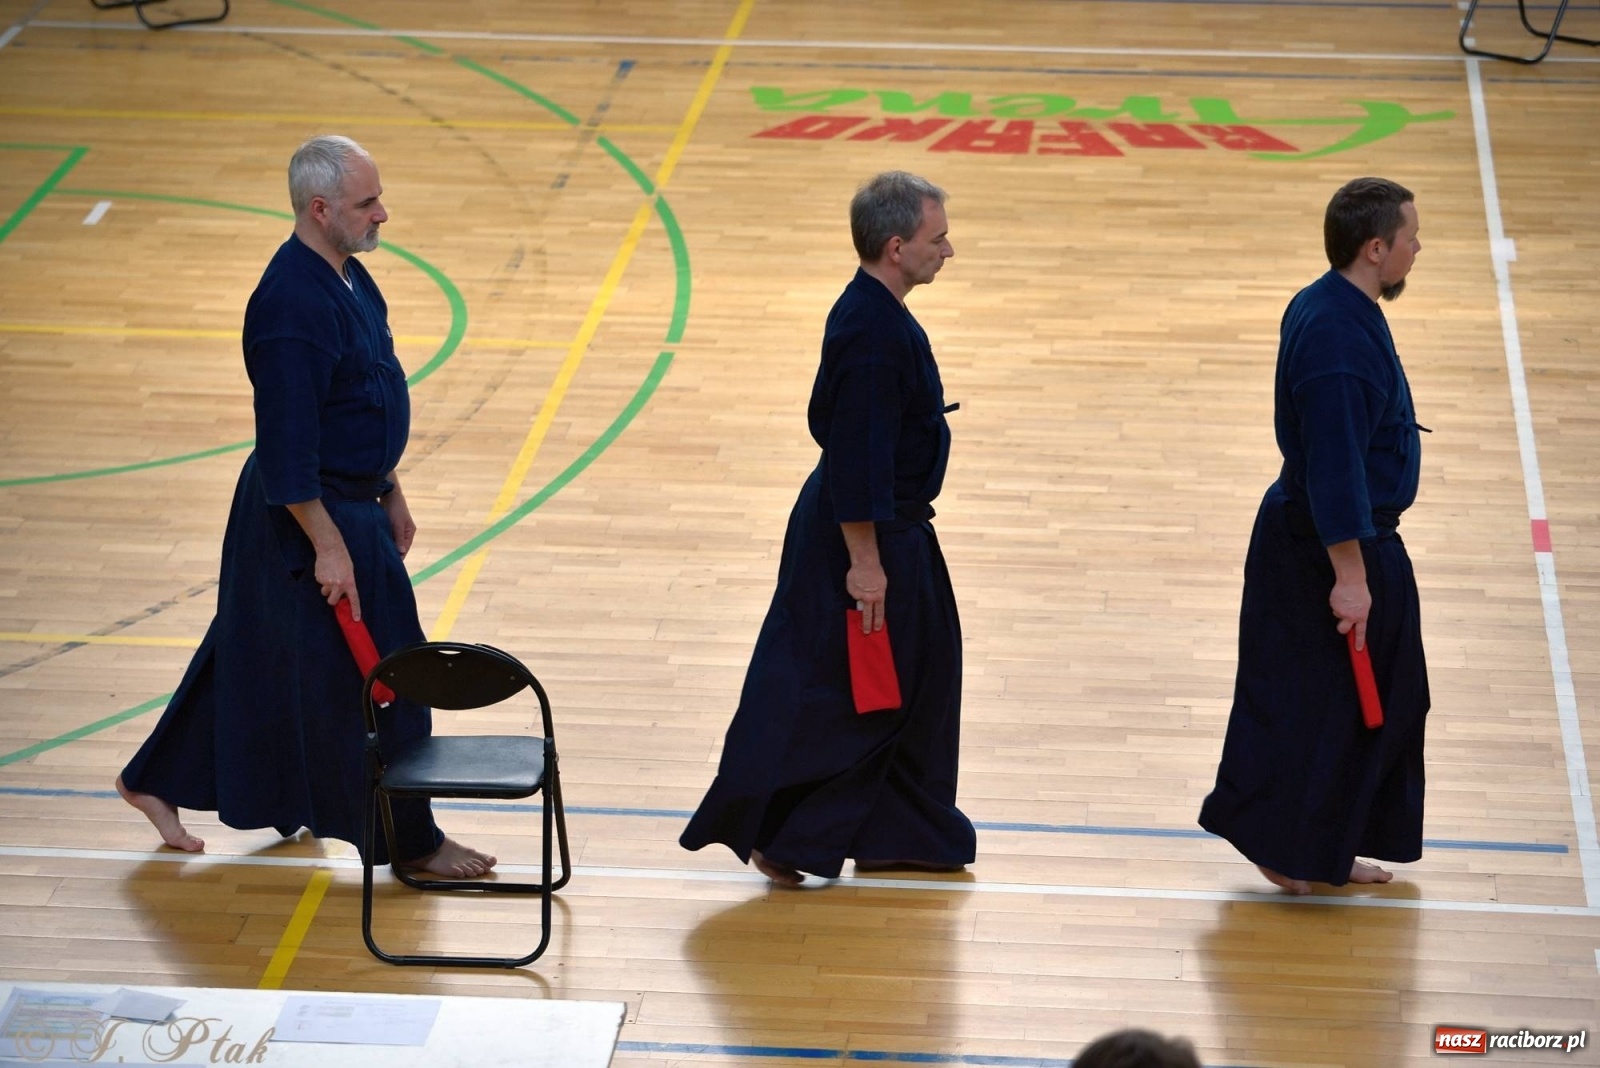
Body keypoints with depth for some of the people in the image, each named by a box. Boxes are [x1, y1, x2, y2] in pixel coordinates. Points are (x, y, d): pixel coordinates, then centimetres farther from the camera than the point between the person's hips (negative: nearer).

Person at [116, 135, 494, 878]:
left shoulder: (347, 276, 6)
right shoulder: (292, 305, -27)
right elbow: (288, 442, -25)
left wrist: (390, 496, 20)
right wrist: (329, 546, -22)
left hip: (353, 501, 10)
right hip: (308, 513, -10)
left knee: (259, 657, 20)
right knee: (365, 677, 2)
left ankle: (157, 780, 35)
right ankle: (410, 841, 16)